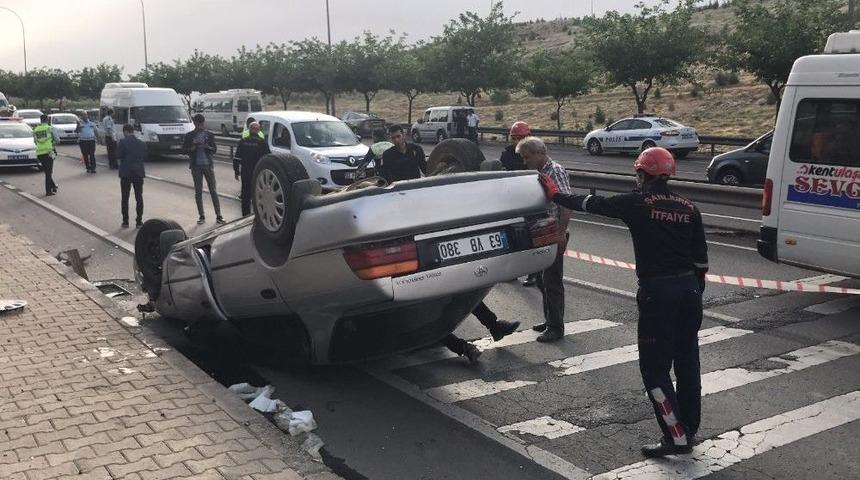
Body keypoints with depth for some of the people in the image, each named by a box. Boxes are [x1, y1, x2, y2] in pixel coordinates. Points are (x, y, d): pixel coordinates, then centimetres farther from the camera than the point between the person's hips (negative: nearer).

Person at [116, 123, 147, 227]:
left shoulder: (123, 142, -9)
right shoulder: (142, 143, 3)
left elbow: (118, 156, -9)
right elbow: (145, 158, 7)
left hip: (125, 173, -3)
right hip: (139, 173, 3)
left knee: (124, 198, 7)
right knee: (139, 197, 7)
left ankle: (125, 221, 8)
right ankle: (139, 221, 6)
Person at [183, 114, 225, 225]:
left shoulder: (209, 135, 6)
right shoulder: (189, 136, 5)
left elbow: (215, 149, 7)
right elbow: (184, 149, 6)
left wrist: (208, 147, -15)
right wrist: (193, 148, -14)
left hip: (208, 164, 0)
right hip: (196, 166, 0)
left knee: (213, 190, -2)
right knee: (198, 192, 3)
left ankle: (218, 216, -1)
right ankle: (201, 216, 11)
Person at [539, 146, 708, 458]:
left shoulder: (637, 203, -7)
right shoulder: (688, 208, 7)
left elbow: (590, 204, 2)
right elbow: (701, 259, 9)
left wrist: (554, 194, 16)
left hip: (656, 291, -6)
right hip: (688, 288, 6)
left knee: (655, 368, 1)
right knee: (687, 362, 15)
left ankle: (676, 436, -1)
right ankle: (689, 428, 26)